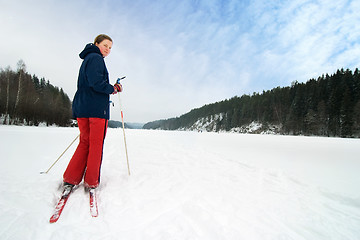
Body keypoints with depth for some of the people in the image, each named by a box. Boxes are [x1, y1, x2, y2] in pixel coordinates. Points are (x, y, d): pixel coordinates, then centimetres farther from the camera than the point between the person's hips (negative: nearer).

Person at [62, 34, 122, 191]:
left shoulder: (87, 60, 26)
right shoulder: (95, 58, -4)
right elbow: (96, 83, -20)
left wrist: (111, 88, 12)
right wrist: (112, 89, -3)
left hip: (81, 108, 9)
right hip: (96, 108, -9)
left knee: (85, 142, 13)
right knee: (96, 145, -1)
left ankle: (70, 179, 13)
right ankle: (91, 182, 8)